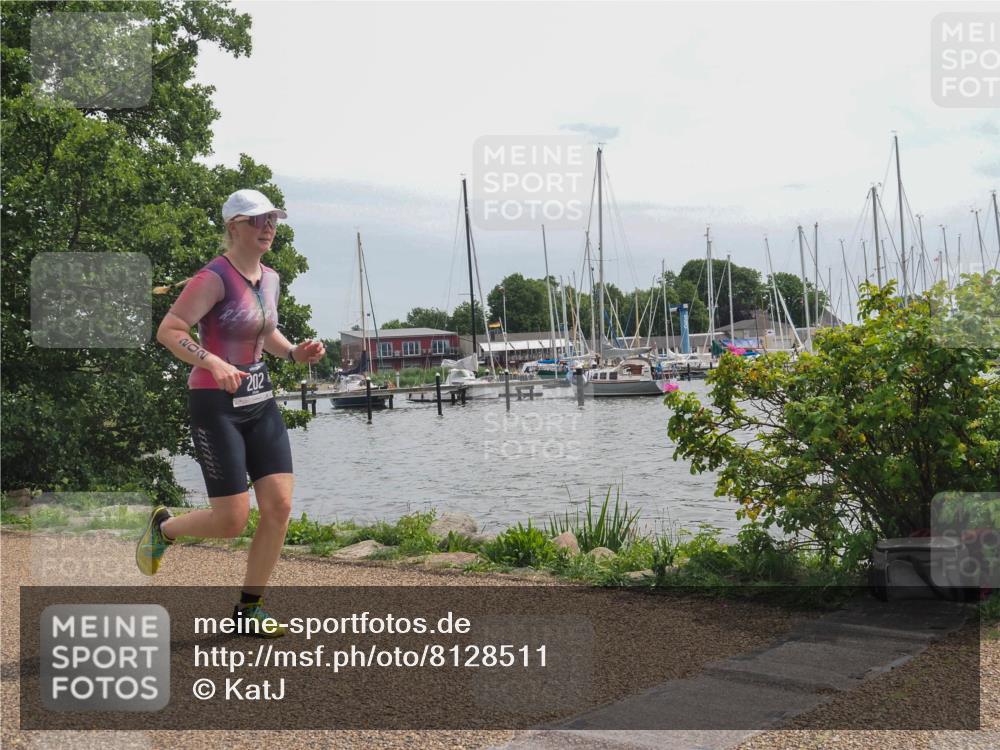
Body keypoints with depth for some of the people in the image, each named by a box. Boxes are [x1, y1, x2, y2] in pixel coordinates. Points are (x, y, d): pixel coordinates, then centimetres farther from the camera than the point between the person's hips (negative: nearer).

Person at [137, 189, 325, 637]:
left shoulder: (270, 278, 10)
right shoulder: (214, 278, -14)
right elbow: (167, 331, -20)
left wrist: (295, 353, 7)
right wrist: (213, 362, -35)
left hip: (260, 401, 7)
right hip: (216, 404, -7)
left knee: (280, 506, -3)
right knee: (232, 521, -6)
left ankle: (249, 608, 12)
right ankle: (164, 527, 27)